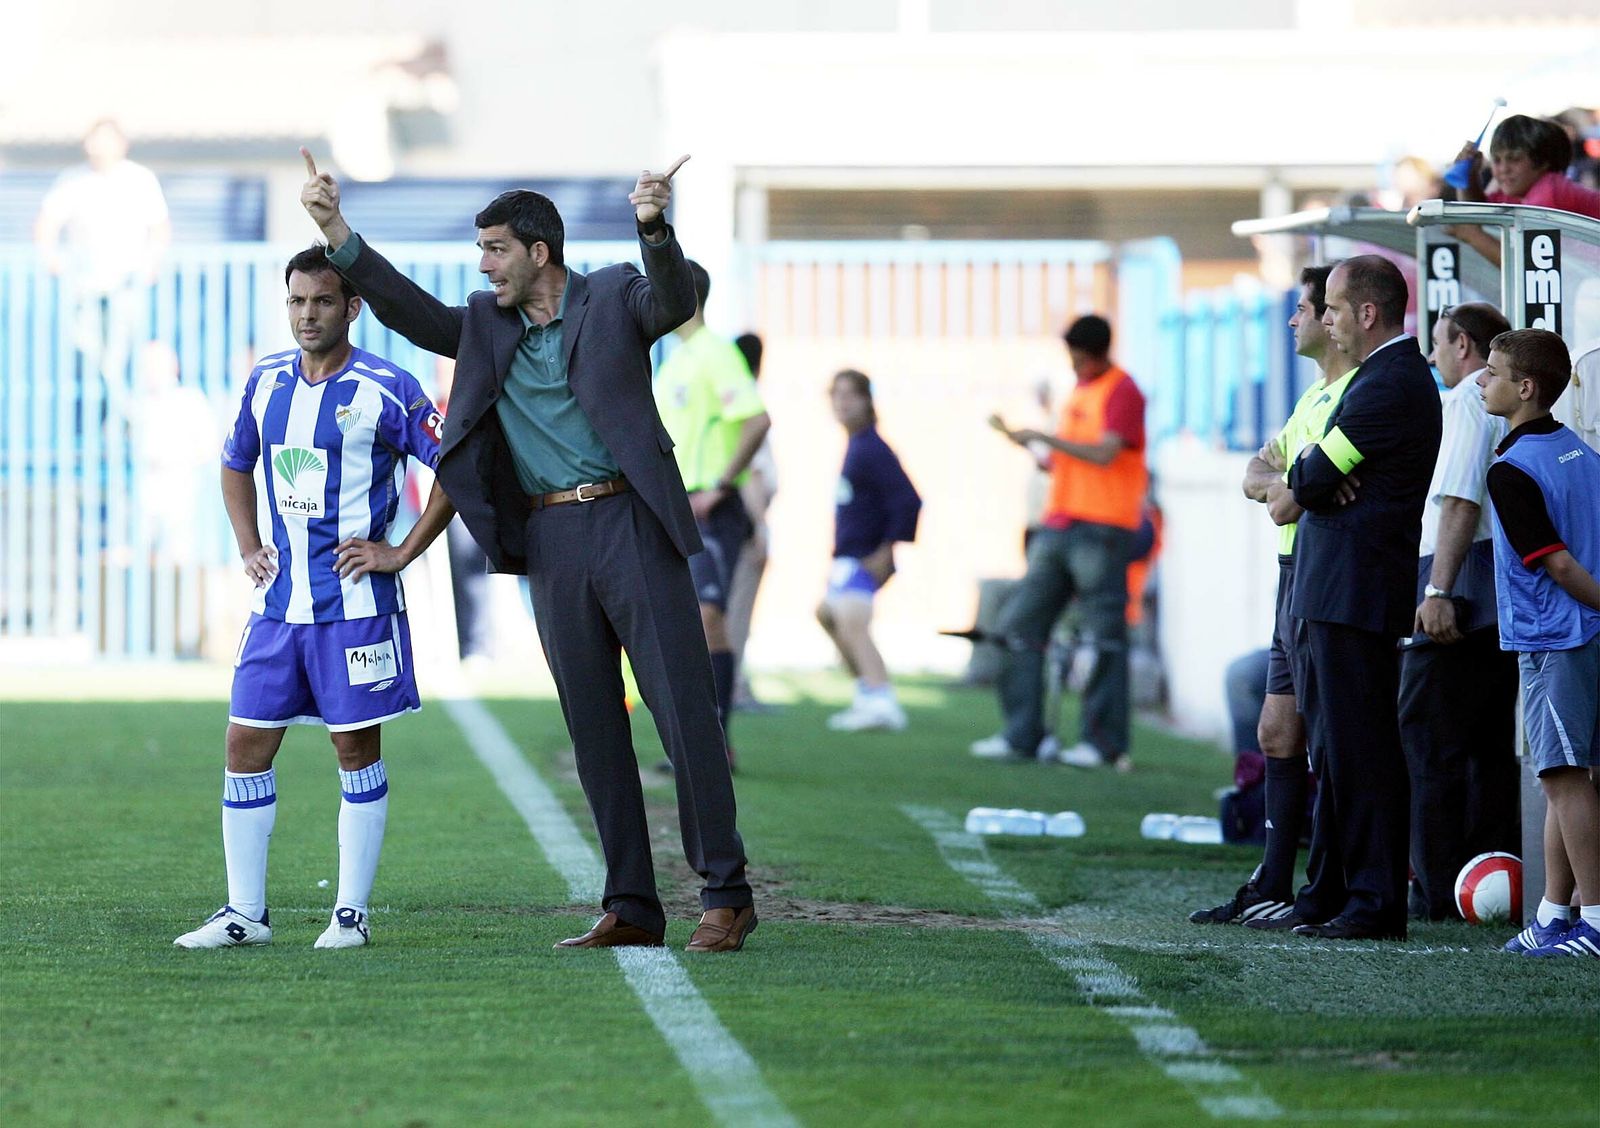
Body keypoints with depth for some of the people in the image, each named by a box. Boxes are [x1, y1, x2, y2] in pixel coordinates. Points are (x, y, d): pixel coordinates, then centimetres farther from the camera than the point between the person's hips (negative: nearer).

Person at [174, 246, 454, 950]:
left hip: (355, 602, -5)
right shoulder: (267, 381, 9)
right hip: (278, 602, 5)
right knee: (246, 747, 3)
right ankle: (245, 913, 10)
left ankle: (350, 913, 7)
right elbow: (237, 465, 26)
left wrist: (401, 553, -8)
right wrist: (248, 547, 14)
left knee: (357, 748, 1)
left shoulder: (385, 389, -8)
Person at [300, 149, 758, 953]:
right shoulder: (487, 326, 14)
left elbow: (674, 302, -18)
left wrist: (654, 227, -38)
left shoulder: (614, 298, 0)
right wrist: (336, 233, 1)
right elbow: (410, 311, 11)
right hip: (550, 542, 5)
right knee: (594, 729, 6)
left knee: (684, 711, -6)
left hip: (631, 524, -5)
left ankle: (726, 896, -2)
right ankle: (631, 909, 10)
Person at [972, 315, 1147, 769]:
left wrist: (1044, 438, -16)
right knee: (1021, 625, 4)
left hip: (1101, 529, -9)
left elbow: (1105, 454, -18)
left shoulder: (1122, 392, -7)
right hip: (1059, 523, 9)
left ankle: (1105, 741, -1)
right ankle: (1023, 735, 7)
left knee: (1106, 636, -5)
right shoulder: (1079, 391, 20)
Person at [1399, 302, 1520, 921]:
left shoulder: (1468, 400, -8)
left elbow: (1461, 498, -19)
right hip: (1509, 593, 9)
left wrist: (1439, 591, -25)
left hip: (1463, 586, -9)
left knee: (1428, 738, -6)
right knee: (1490, 746, 11)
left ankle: (1436, 890, -8)